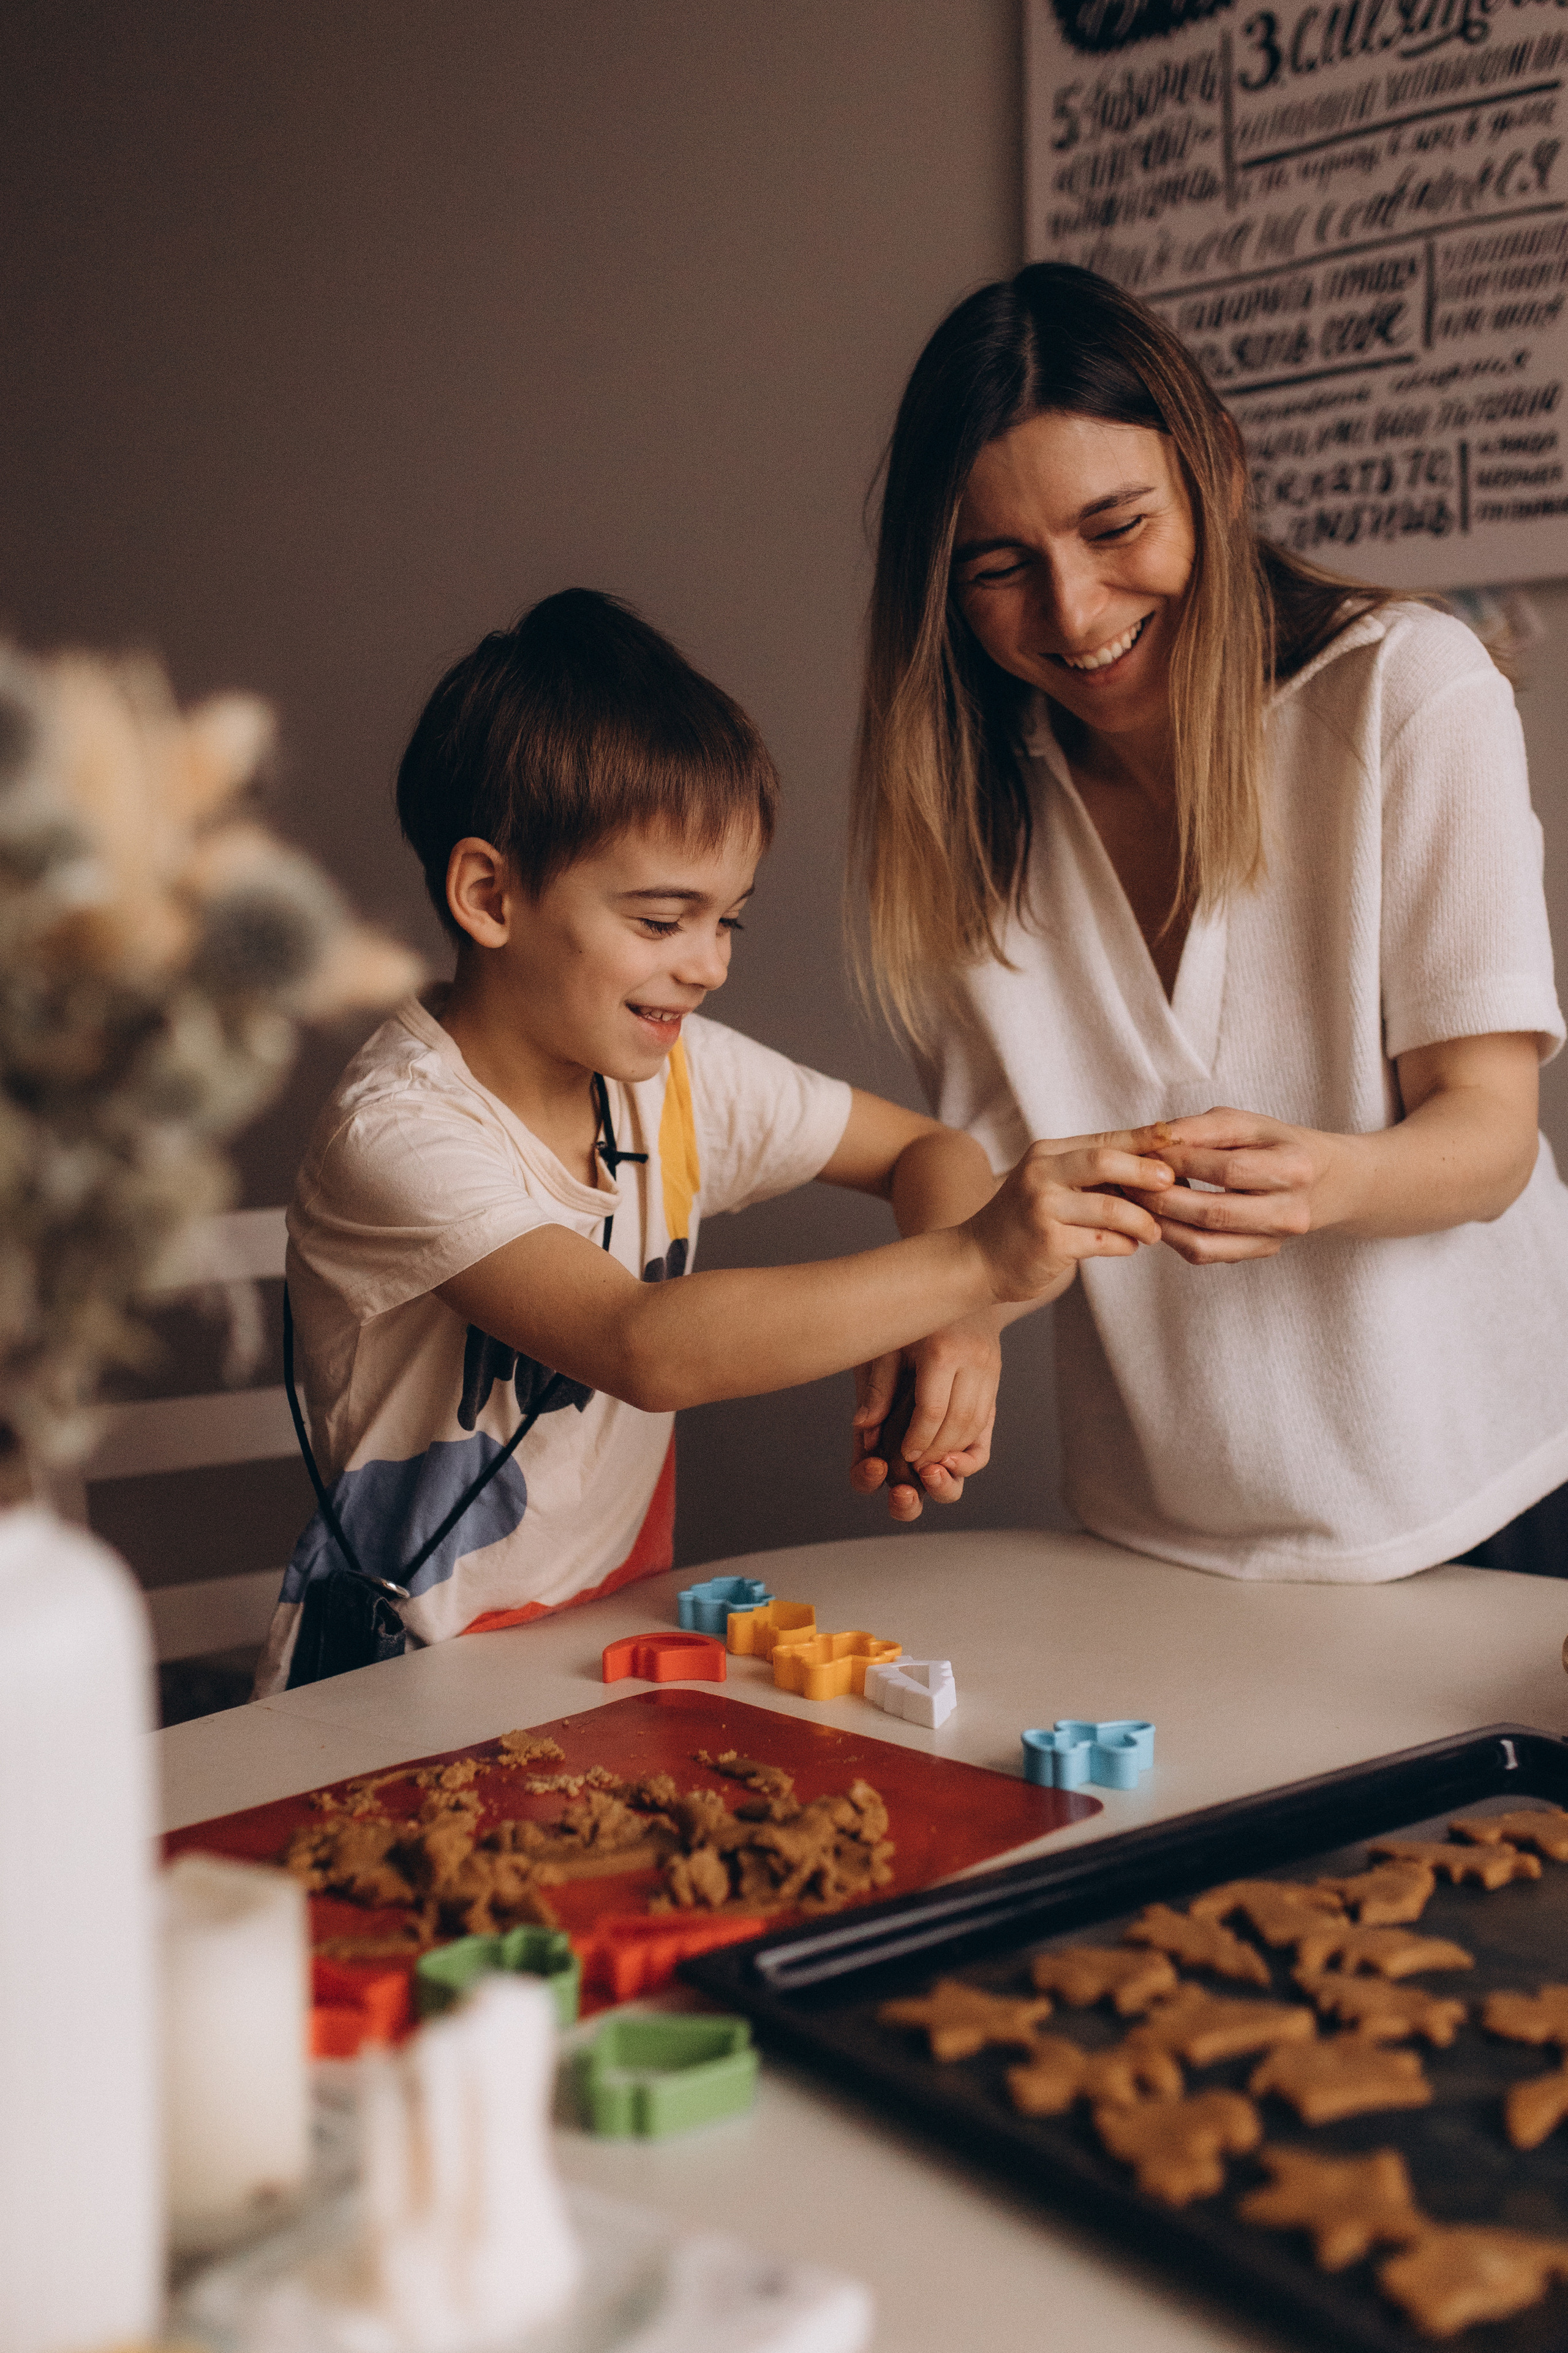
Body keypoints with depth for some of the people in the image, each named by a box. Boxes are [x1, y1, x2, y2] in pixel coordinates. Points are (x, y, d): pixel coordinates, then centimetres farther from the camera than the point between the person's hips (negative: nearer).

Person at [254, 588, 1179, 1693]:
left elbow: (927, 1149, 11)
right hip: (400, 1684, -6)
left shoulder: (677, 1073, 0)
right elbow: (645, 1350, -34)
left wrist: (962, 1330, -10)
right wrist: (972, 1264, -38)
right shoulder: (397, 1133, -21)